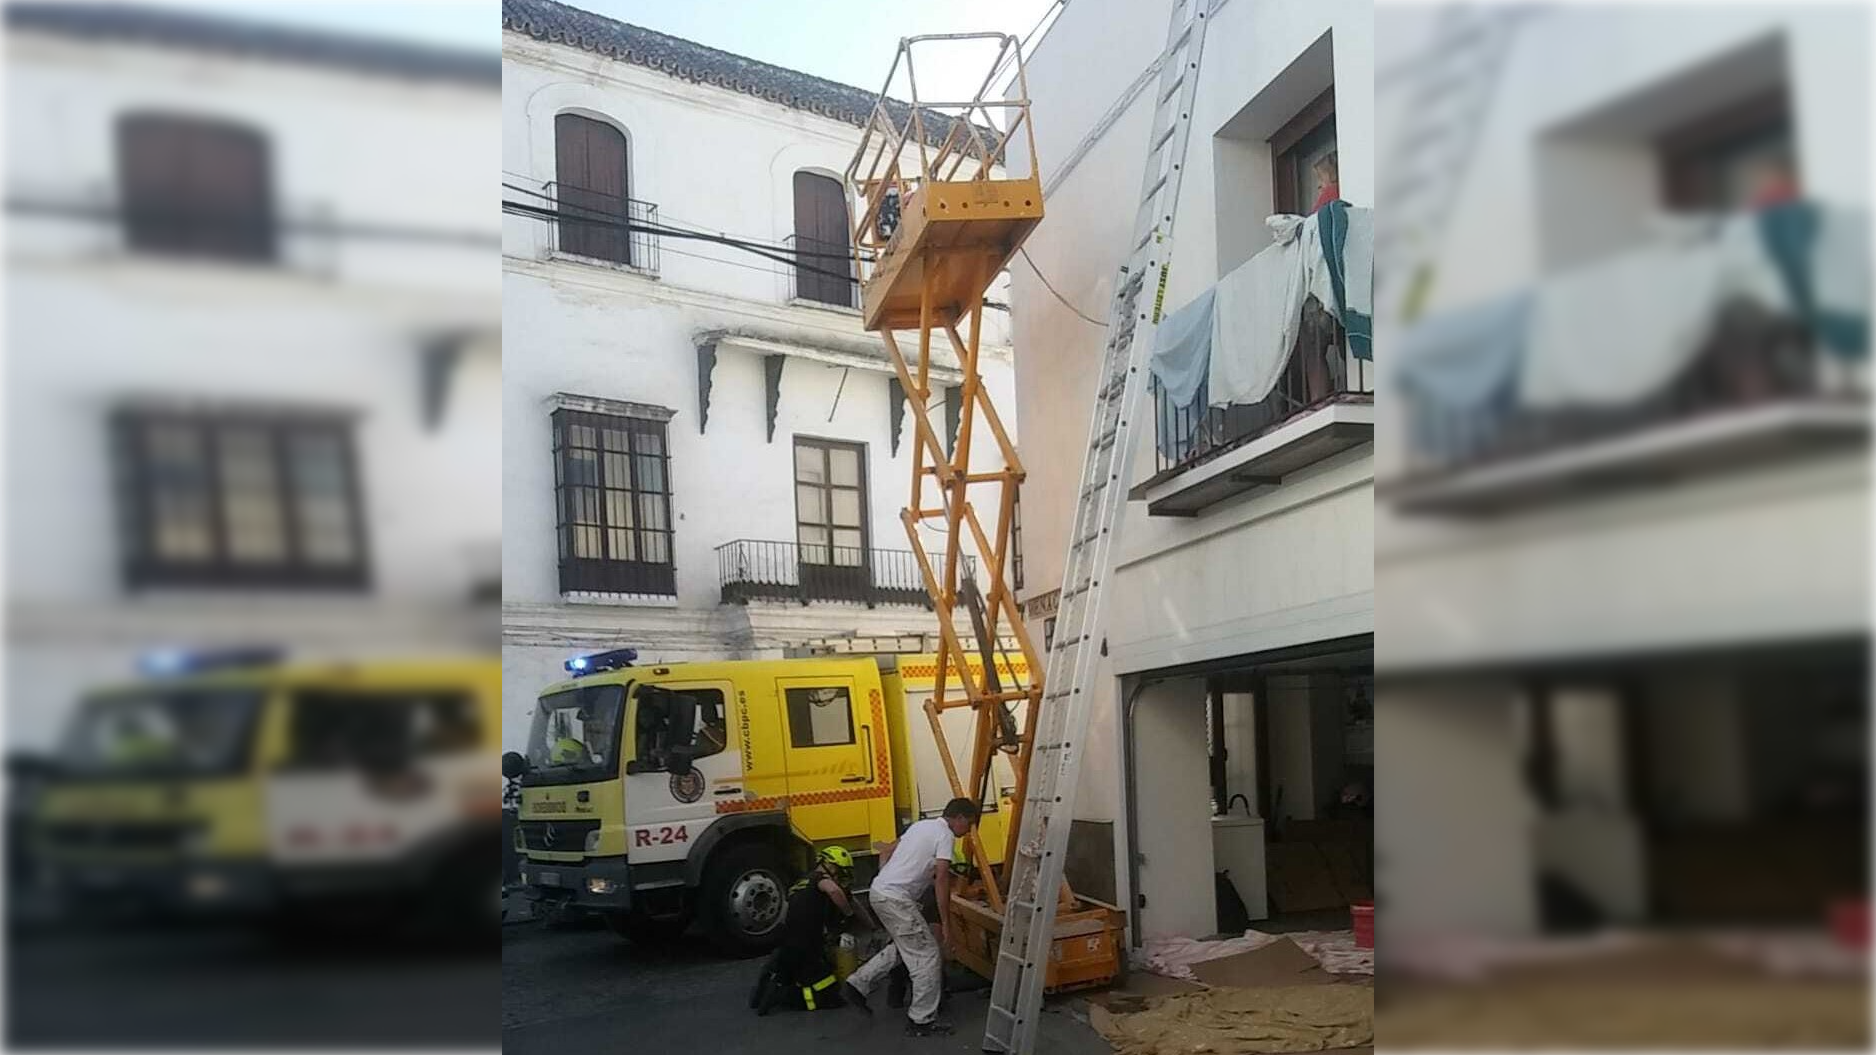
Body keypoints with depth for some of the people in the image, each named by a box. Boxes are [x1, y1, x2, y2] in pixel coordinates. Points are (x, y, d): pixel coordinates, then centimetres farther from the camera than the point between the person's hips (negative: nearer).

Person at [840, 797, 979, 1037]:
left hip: (879, 891, 9)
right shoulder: (945, 835, -9)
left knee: (904, 948, 23)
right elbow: (941, 880, -17)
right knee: (928, 956, -1)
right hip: (896, 899, -9)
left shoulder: (922, 825, 18)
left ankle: (856, 984, 21)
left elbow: (889, 851, 25)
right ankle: (921, 1021, 5)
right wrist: (946, 925, -15)